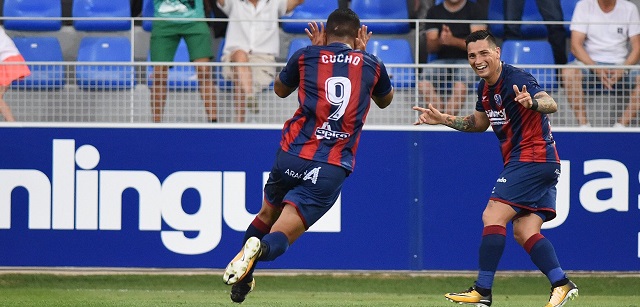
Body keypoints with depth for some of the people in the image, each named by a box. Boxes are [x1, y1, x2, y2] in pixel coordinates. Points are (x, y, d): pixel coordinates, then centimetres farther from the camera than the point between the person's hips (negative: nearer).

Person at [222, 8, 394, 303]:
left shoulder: (307, 56, 7)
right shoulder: (372, 65, 9)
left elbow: (280, 89, 29)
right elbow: (384, 100, 33)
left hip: (292, 156, 1)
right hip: (333, 168, -1)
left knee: (267, 214, 27)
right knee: (281, 234, -4)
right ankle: (260, 249, -37)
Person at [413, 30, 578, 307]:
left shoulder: (515, 79, -17)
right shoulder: (485, 88, 11)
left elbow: (551, 104, -32)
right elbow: (479, 122, 30)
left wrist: (532, 102, -54)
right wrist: (443, 119, 20)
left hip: (532, 157, -9)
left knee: (493, 216, -12)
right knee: (524, 232, 2)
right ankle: (561, 284, -5)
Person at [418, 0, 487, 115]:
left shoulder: (473, 10, 4)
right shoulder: (434, 12, 13)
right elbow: (430, 47, 8)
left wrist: (453, 41, -22)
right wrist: (439, 41, -17)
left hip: (467, 60, -3)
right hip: (442, 60, 3)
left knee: (460, 86, -35)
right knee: (423, 84, -28)